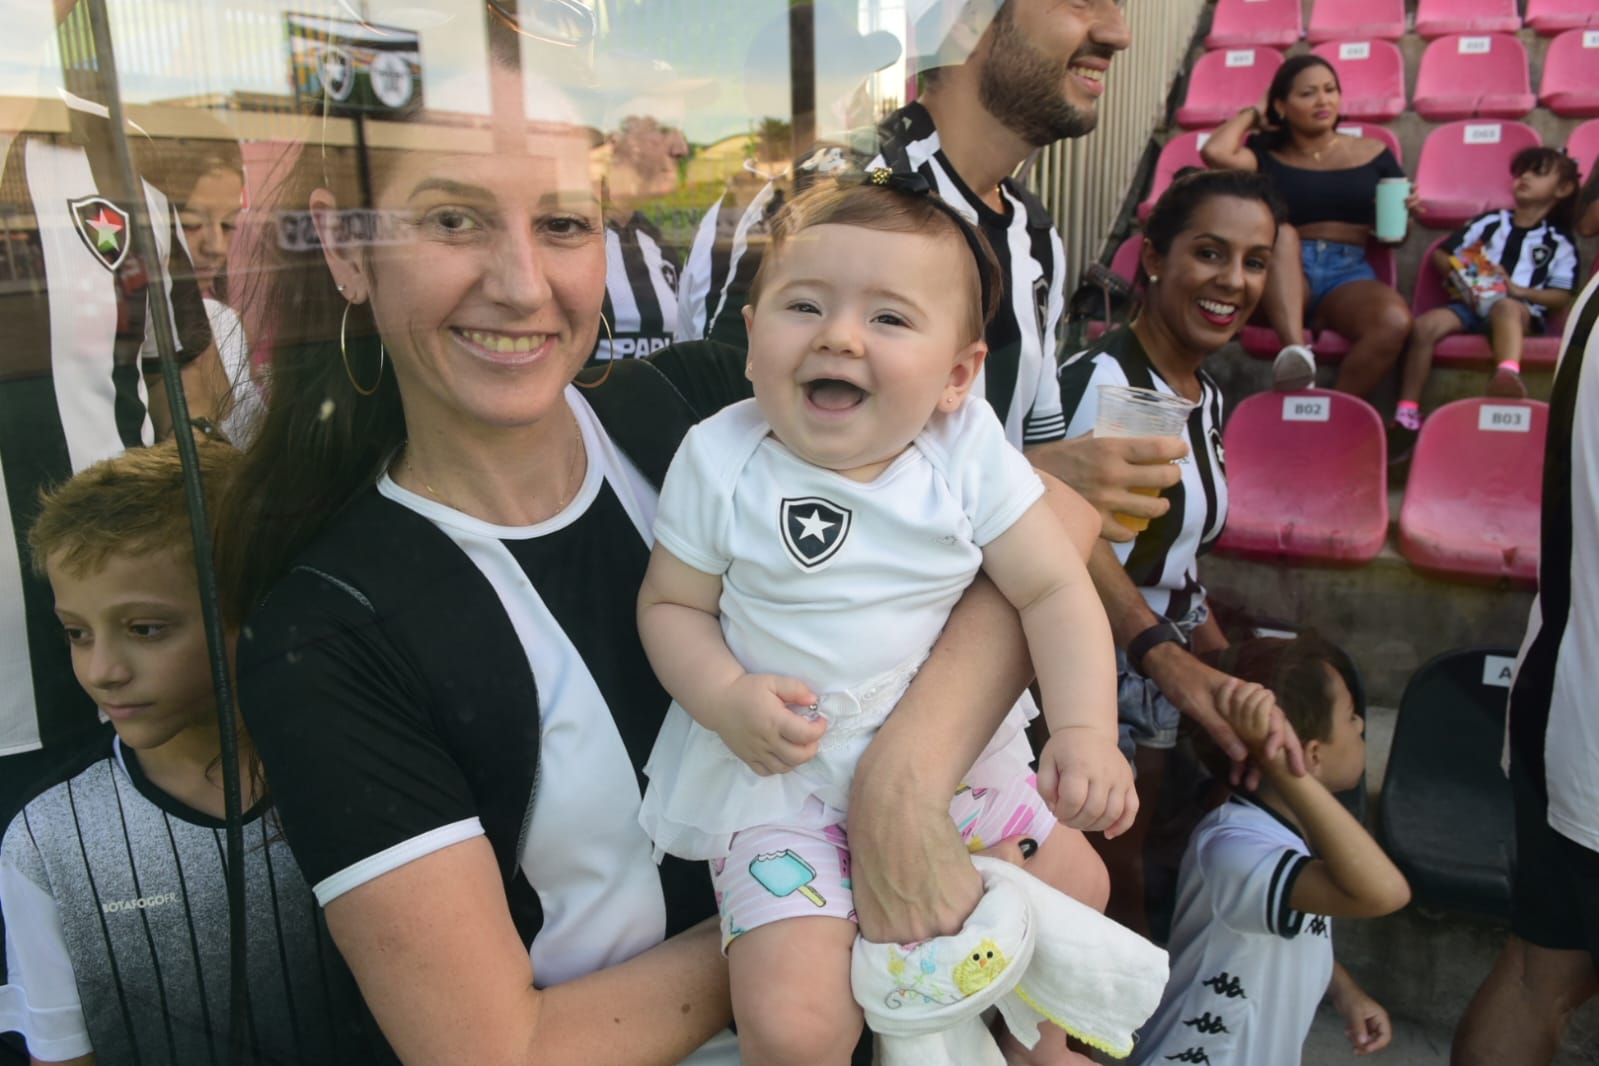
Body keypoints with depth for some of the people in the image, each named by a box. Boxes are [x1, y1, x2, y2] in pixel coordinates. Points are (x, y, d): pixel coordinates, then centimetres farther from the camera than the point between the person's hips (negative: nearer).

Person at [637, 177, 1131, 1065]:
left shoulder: (970, 451, -10)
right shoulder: (720, 461, -12)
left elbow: (1054, 590, -8)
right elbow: (672, 604, -3)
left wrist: (1086, 729, -21)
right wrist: (726, 699, -22)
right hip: (778, 772, -2)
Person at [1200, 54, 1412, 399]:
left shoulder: (1372, 153, 18)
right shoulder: (1266, 152, 13)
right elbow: (1215, 153, -8)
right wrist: (1252, 114, 11)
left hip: (1350, 275, 1)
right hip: (1283, 276, -1)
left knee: (1395, 321, -32)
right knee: (1280, 231, -35)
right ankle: (1295, 349, -51)